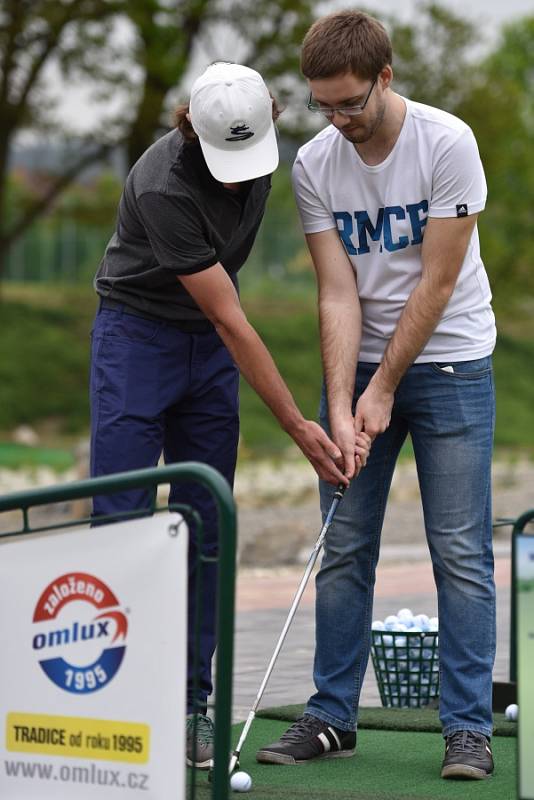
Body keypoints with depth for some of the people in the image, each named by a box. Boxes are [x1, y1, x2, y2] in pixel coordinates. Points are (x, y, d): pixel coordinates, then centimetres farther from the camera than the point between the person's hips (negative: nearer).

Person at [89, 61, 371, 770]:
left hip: (212, 346, 6)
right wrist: (297, 427, -26)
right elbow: (230, 321, -27)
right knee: (120, 521, -10)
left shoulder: (260, 141, -10)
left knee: (205, 528, 1)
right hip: (138, 333, -6)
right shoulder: (163, 186, -30)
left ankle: (189, 704, 5)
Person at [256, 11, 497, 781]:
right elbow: (338, 294, -8)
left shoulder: (447, 143, -18)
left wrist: (384, 391, -14)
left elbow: (437, 283, -16)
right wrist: (340, 406, -18)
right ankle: (332, 717, 11)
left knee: (461, 550, -5)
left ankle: (468, 726, -1)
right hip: (359, 365, 4)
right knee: (344, 548, 3)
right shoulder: (314, 164, -6)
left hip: (449, 363, -4)